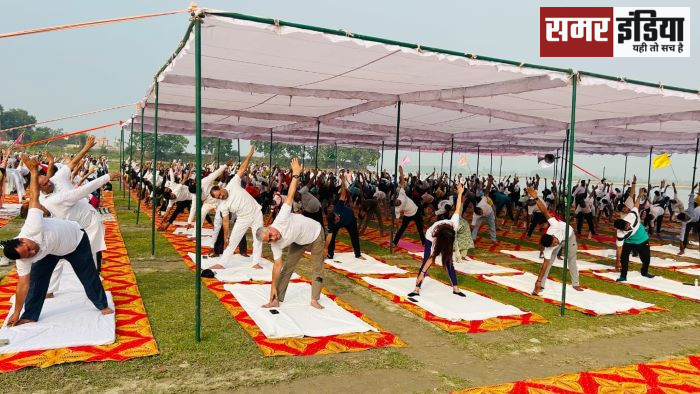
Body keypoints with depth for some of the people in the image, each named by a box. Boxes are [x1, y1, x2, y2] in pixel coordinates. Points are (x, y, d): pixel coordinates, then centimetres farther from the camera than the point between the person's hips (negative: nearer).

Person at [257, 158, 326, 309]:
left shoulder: (281, 219, -38)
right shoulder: (275, 245, -23)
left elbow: (290, 196, -35)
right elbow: (277, 265, -17)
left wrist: (296, 174, -38)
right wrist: (273, 288, -15)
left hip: (316, 234, -3)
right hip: (299, 241, 3)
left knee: (317, 268, -1)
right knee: (288, 266, -2)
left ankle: (314, 300, 7)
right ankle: (277, 299, 3)